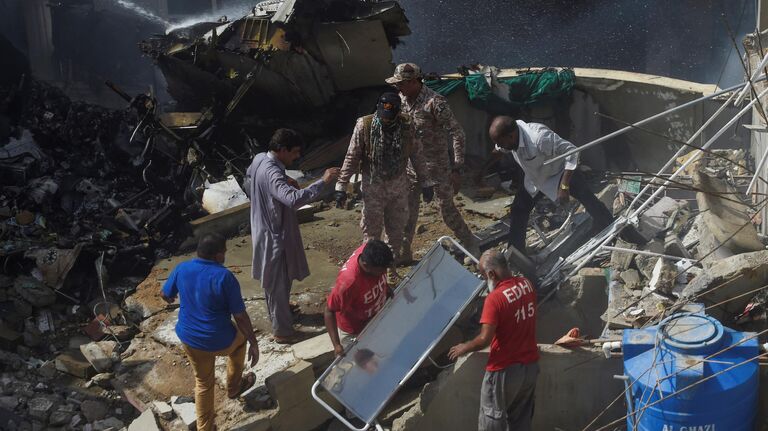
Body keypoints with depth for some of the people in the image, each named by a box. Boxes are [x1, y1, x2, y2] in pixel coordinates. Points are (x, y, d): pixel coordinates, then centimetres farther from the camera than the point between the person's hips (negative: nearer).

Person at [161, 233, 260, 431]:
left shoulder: (182, 269, -7)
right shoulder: (224, 277, -21)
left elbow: (165, 294, 12)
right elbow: (240, 316, -18)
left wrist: (172, 298, 36)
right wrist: (254, 344, -7)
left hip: (189, 339, 4)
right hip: (220, 342, -4)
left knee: (203, 383, 24)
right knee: (240, 336, 31)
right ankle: (234, 387, 45)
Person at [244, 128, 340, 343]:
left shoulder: (259, 159, -3)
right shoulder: (272, 173, -32)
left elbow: (248, 184, 19)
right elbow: (294, 199, -47)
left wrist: (284, 182, 8)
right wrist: (323, 181, -44)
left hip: (264, 229, 10)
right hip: (275, 234, -9)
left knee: (273, 279, 28)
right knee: (279, 282, 5)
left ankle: (278, 310, 49)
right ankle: (282, 331, 18)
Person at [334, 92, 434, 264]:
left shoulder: (406, 126, -10)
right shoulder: (364, 125, -17)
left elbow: (416, 155, 2)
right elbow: (352, 157, -11)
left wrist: (426, 183, 5)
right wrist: (341, 186, -12)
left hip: (398, 184, 3)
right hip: (373, 186, -3)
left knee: (397, 227, 16)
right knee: (371, 230, 4)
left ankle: (394, 259, 37)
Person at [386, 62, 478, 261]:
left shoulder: (435, 102, -22)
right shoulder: (402, 99, -1)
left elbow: (457, 134, -20)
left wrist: (457, 169, -22)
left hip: (436, 167, -6)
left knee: (447, 210, 4)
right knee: (408, 211, 10)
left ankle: (471, 246, 24)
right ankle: (404, 253, 23)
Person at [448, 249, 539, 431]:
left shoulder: (495, 298, -24)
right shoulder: (527, 284, -2)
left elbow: (484, 339, -25)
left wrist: (464, 347, -8)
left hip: (505, 370, -7)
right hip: (530, 364, 7)